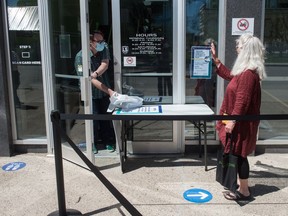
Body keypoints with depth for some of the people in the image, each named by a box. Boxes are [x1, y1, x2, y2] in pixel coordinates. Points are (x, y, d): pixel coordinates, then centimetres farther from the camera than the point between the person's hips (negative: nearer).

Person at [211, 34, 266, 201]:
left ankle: (244, 192, 13)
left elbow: (242, 100, -26)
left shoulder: (248, 73, -23)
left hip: (241, 123, -10)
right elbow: (229, 76, 27)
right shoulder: (245, 70, 10)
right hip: (240, 120, 10)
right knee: (238, 155, 18)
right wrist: (215, 60, 27)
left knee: (239, 155, 0)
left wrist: (232, 120, -25)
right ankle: (243, 187, 30)